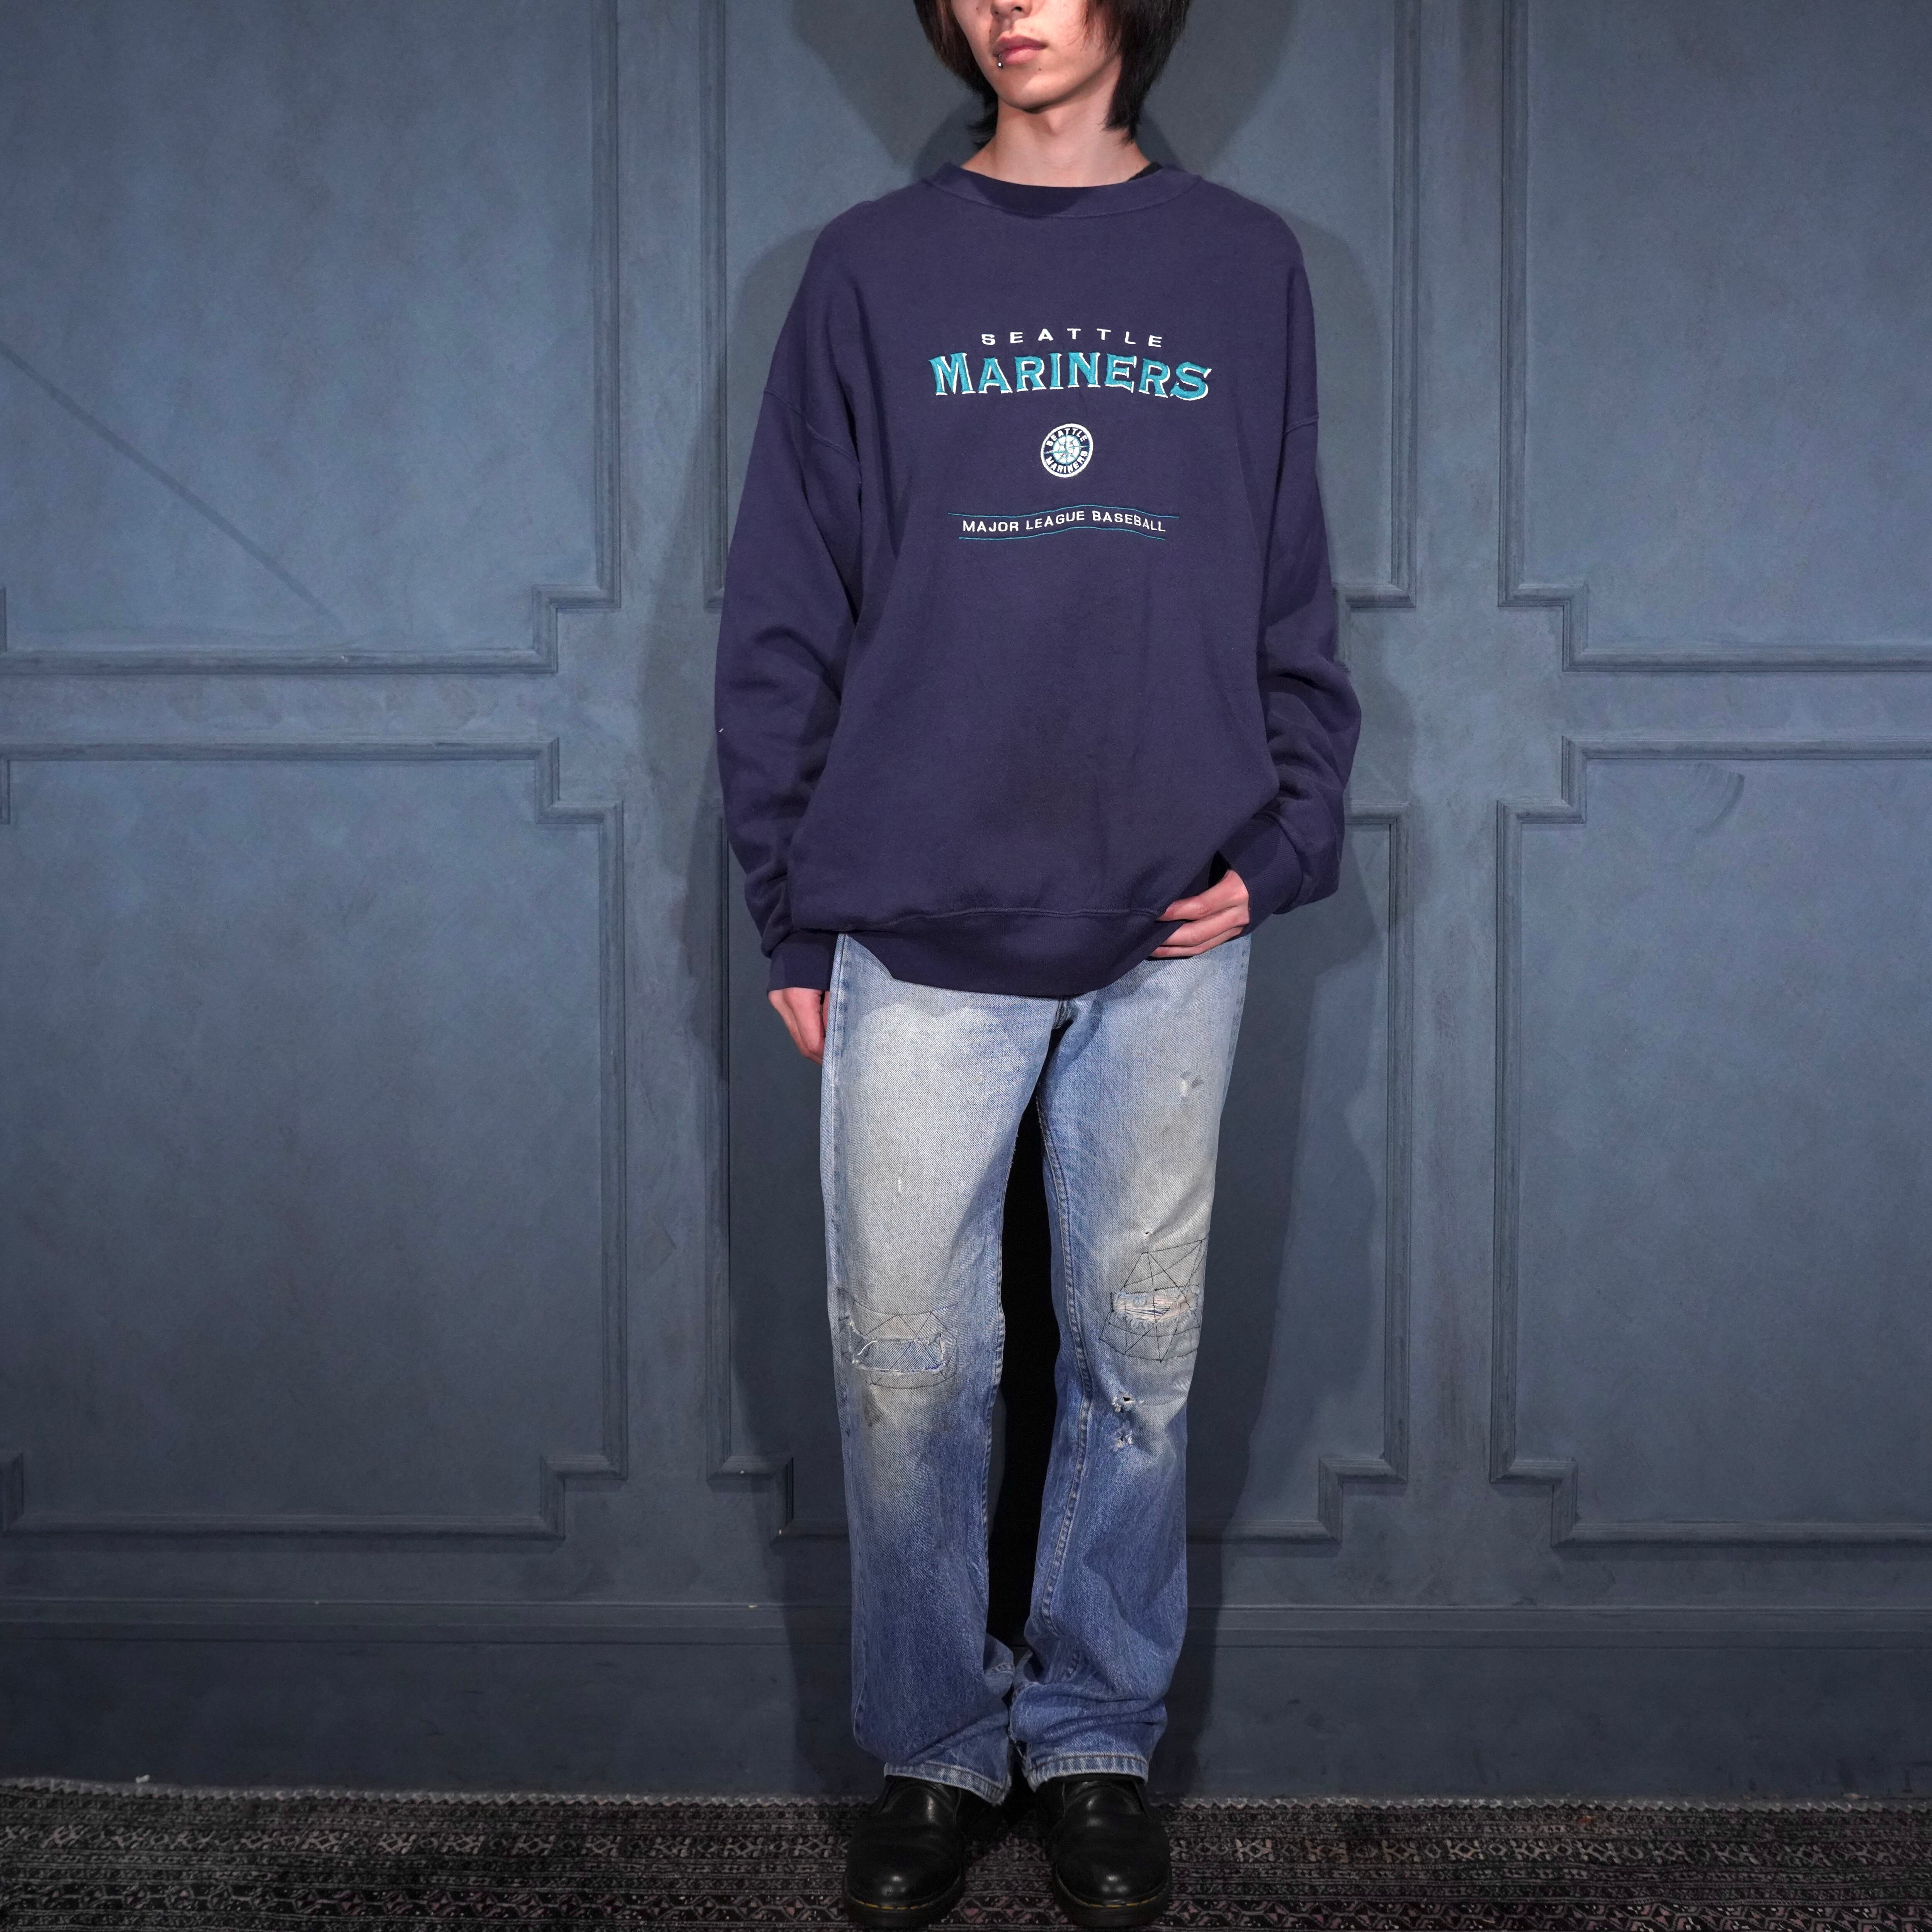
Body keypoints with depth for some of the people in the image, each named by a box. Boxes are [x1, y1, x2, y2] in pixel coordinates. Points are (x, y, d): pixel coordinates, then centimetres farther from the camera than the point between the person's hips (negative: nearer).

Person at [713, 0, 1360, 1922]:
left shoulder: (1246, 267, 10)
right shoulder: (870, 270, 6)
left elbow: (1296, 596, 11)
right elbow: (783, 613, 5)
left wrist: (1283, 842, -1)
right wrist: (793, 912, 1)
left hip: (1172, 934, 1)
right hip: (921, 938, -1)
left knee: (1139, 1358, 9)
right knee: (907, 1366, 4)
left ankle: (1098, 1735, 25)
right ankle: (932, 1749, 22)